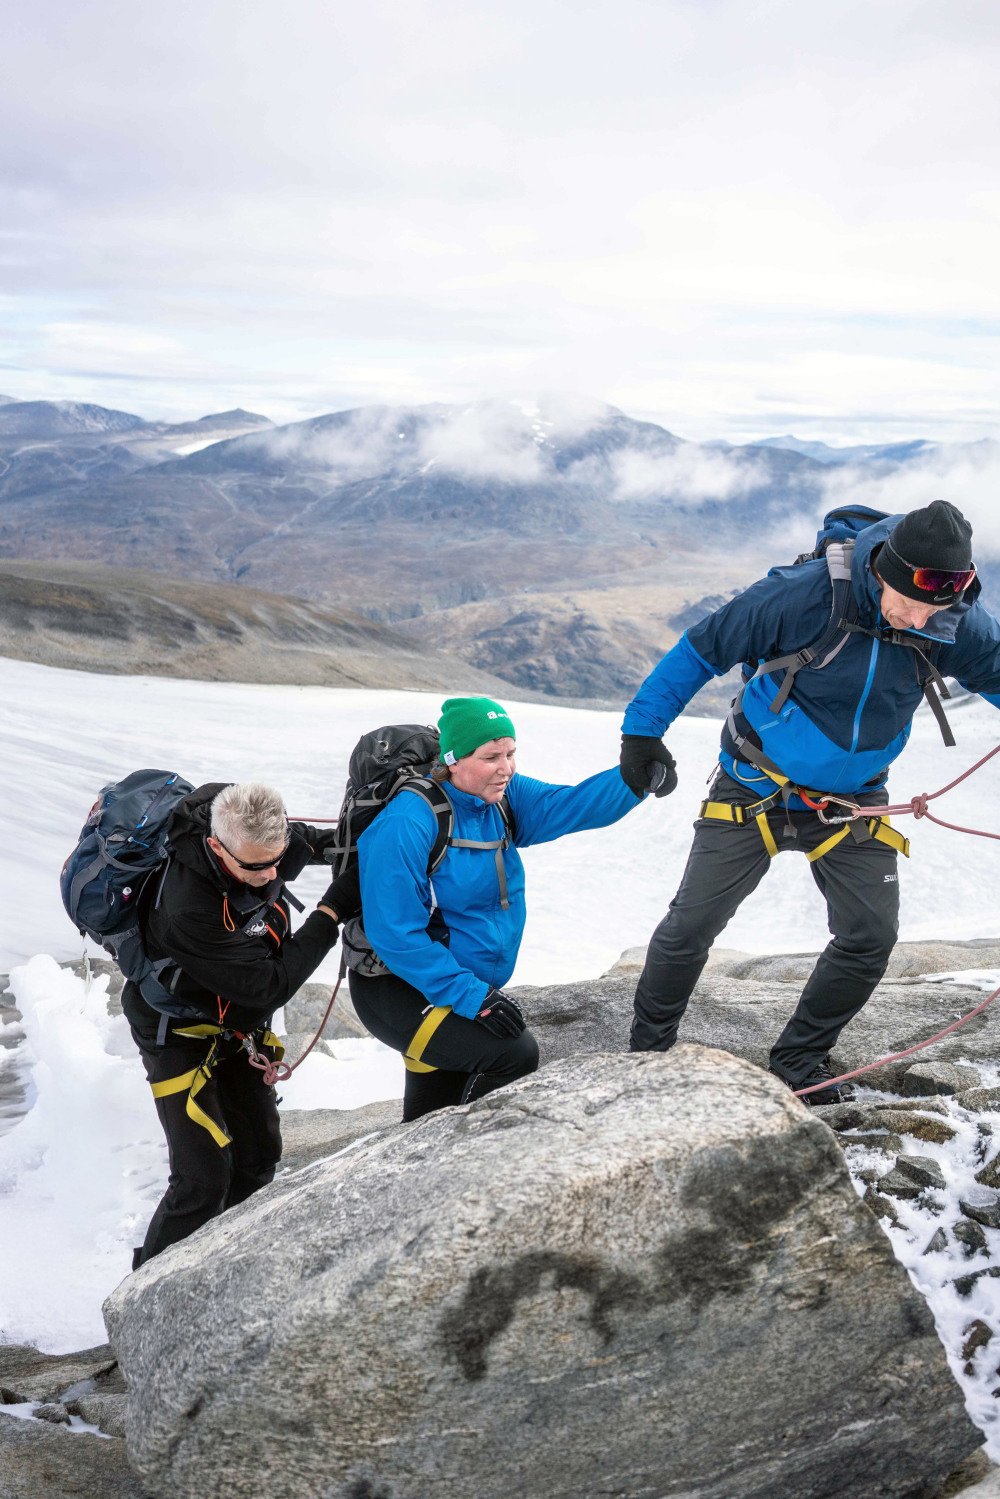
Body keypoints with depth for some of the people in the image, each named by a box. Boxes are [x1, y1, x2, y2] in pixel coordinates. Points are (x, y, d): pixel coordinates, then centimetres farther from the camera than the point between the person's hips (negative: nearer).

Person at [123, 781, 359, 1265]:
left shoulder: (250, 831, -20)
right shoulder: (187, 911, -41)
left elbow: (301, 839, 8)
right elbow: (269, 986, -31)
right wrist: (332, 911, -30)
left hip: (238, 1022, 8)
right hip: (180, 1035, -7)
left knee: (259, 1153, 14)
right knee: (204, 1179, -11)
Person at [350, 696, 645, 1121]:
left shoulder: (503, 798, -3)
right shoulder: (408, 823, -26)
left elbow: (570, 806, -12)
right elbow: (395, 934, -27)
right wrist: (469, 996, -28)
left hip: (466, 987, 8)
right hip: (399, 990, -8)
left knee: (434, 1118, 20)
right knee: (515, 1055, -22)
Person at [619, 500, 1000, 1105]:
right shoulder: (805, 595, -27)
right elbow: (701, 650, -16)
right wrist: (642, 731, -13)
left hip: (852, 801, 3)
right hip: (756, 788, -3)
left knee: (872, 935, -3)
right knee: (693, 923, -1)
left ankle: (800, 1062, 17)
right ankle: (649, 1046, 21)